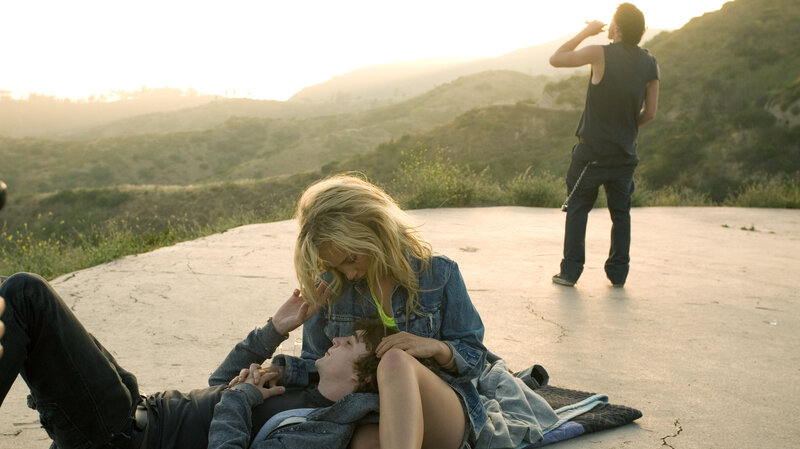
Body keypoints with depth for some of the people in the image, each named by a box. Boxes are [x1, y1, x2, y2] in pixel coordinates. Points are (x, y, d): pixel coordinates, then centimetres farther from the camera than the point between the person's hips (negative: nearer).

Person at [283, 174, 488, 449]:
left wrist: (438, 348, -15)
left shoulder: (437, 273, 0)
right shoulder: (330, 288, 7)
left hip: (443, 414, 0)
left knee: (396, 361, -39)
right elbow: (315, 363, 18)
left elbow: (475, 358, 6)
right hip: (366, 421, 1)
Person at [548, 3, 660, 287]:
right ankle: (618, 273, 16)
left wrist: (586, 32, 7)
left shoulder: (601, 54, -12)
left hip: (592, 149, -3)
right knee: (621, 212, 13)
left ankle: (570, 271, 6)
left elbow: (556, 59, -1)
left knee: (577, 208, 6)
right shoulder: (650, 64, 1)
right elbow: (649, 113, 5)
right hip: (625, 152, 4)